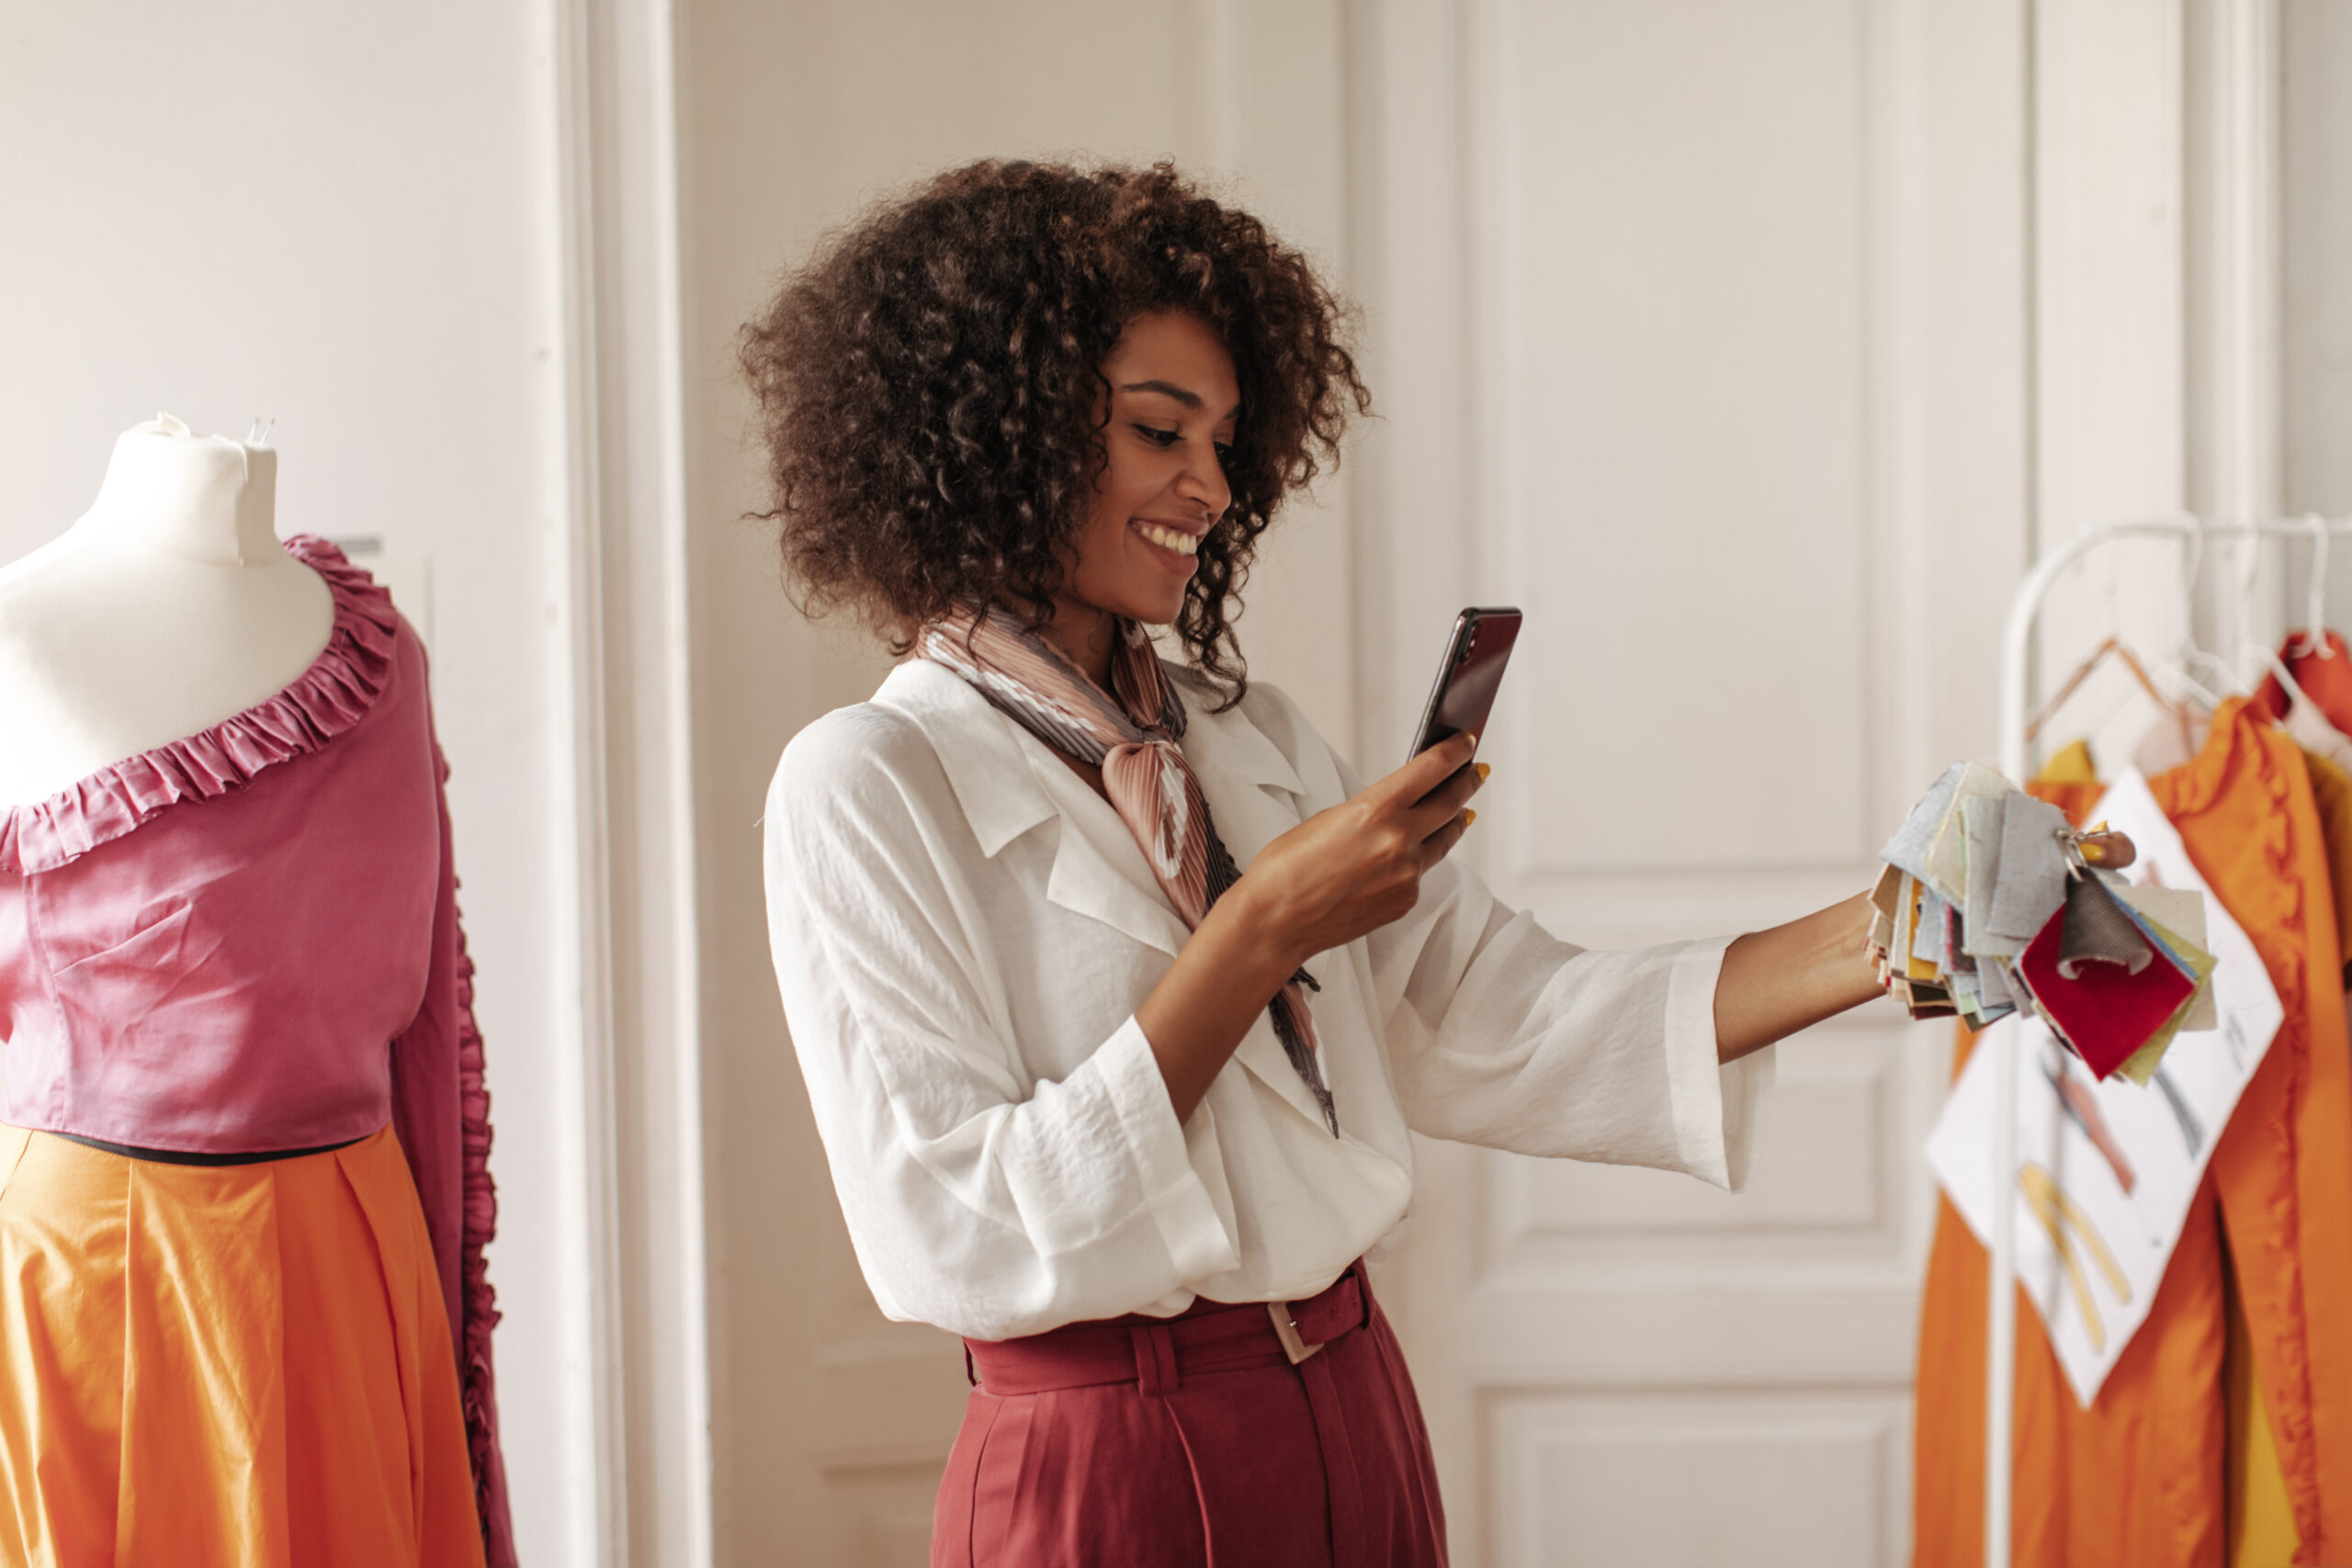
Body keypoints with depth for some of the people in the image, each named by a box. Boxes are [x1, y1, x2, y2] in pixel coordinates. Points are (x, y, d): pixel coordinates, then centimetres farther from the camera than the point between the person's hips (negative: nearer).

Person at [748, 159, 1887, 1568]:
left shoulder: (1251, 737, 7)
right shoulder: (868, 792, -11)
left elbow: (1510, 1028, 2)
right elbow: (960, 1242, -19)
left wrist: (1871, 942, -7)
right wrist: (1264, 932, -19)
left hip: (1360, 1431, 6)